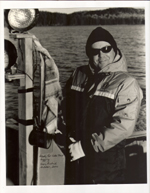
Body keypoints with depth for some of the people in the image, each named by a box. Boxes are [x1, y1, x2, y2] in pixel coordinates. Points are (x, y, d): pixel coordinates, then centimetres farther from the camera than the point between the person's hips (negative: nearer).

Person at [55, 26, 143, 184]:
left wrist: (86, 146, -20)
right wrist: (64, 132, -3)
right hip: (74, 157, 5)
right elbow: (65, 106, 12)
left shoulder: (126, 83, -14)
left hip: (106, 162, -5)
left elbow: (123, 126, -22)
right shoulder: (78, 75, 4)